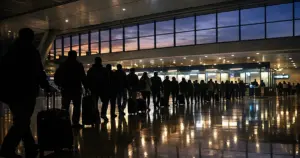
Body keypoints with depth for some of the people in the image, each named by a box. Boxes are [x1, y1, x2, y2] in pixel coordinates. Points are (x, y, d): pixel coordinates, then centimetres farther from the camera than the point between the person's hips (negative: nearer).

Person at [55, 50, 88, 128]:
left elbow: (56, 76, 7)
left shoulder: (63, 65, 7)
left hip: (65, 89, 3)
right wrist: (86, 87, 0)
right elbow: (83, 77, -6)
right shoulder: (79, 65, -3)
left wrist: (59, 84, 20)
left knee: (65, 107, 8)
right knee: (77, 107, 4)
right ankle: (75, 123, -1)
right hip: (76, 89, -3)